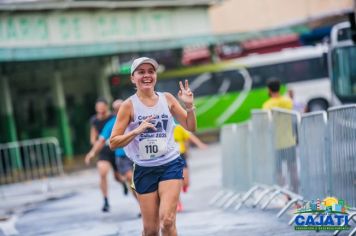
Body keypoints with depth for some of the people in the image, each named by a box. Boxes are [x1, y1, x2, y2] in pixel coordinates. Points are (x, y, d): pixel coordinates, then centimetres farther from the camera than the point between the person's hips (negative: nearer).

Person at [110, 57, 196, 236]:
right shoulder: (129, 105, -4)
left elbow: (190, 127, 10)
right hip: (144, 169, 0)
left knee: (167, 221, -16)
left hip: (170, 165, 1)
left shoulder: (167, 99, 3)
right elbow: (113, 142, -7)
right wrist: (137, 130, -21)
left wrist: (189, 106, -7)